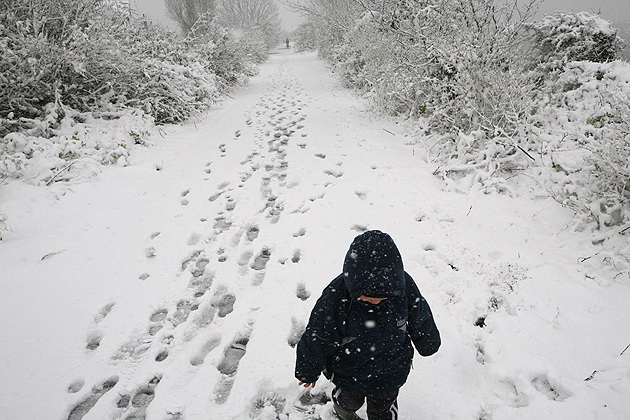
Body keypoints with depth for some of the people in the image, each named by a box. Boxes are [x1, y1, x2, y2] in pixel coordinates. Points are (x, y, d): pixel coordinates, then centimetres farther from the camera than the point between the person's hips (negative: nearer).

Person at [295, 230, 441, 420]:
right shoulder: (334, 298, -37)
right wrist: (308, 372, -4)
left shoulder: (405, 286, -29)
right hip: (349, 374, -1)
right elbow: (316, 341, -19)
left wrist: (428, 345, 13)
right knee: (350, 401, 31)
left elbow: (420, 321, -5)